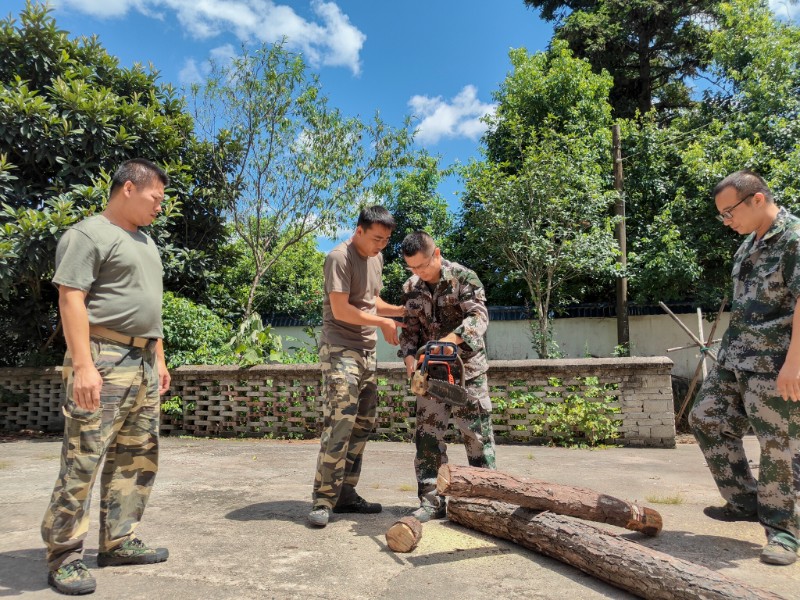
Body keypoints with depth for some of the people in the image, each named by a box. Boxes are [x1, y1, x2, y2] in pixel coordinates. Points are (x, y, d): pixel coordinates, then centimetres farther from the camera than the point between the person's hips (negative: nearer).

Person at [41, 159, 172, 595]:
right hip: (103, 360, -9)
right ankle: (64, 556, 7)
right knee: (83, 458, -4)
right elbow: (71, 300, -15)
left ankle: (118, 542, 20)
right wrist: (83, 365, -22)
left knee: (136, 458, 10)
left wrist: (159, 359, 20)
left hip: (142, 363, 9)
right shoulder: (88, 234, -6)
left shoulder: (144, 241, 21)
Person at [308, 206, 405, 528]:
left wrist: (400, 310, 7)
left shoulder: (376, 258, 15)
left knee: (363, 424, 7)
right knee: (340, 421, -14)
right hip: (340, 350, -8)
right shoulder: (340, 258, -12)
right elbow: (341, 310, -17)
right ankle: (323, 500, -5)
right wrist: (383, 323, -8)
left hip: (367, 351, 8)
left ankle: (345, 493, 16)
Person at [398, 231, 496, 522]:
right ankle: (432, 502, 12)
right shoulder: (411, 288, 5)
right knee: (428, 435, 3)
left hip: (468, 370, -4)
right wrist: (409, 357, -13)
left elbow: (479, 316, -20)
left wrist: (451, 339, -36)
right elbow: (410, 330, 6)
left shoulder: (464, 277, -9)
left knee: (478, 435, 5)